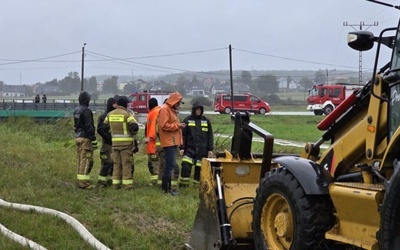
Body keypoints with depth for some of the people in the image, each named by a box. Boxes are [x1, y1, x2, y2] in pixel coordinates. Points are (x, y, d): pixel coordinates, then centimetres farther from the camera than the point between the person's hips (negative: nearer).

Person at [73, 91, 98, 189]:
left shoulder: (76, 110, 13)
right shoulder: (86, 111, -15)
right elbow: (89, 127, -18)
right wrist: (93, 140, -16)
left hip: (78, 137, 9)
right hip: (85, 138, -9)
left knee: (80, 160, 12)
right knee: (86, 160, -7)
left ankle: (80, 181, 14)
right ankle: (84, 182, -9)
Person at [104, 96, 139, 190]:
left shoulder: (110, 114, 7)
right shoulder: (127, 114, -10)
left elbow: (105, 126, 13)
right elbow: (134, 126, -18)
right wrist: (133, 133, 2)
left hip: (115, 142, 5)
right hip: (126, 142, -5)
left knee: (117, 163, 11)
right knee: (127, 163, 0)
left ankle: (116, 183, 11)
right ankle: (127, 184, -1)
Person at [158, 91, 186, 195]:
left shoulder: (172, 110, 20)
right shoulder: (165, 109, -12)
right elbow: (164, 125, -20)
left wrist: (179, 126, 11)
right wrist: (177, 126, -16)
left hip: (173, 142, 10)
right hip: (169, 142, -10)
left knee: (170, 165, 12)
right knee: (170, 165, -11)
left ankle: (165, 186, 17)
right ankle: (167, 188, -8)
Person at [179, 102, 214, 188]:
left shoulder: (206, 121, 9)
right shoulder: (187, 120, 3)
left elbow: (210, 136, 11)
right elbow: (183, 134, 3)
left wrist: (210, 149, 6)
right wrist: (182, 147, -4)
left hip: (202, 150, 2)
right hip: (190, 149, -2)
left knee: (199, 168, 2)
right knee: (185, 166, -13)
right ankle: (184, 184, -3)